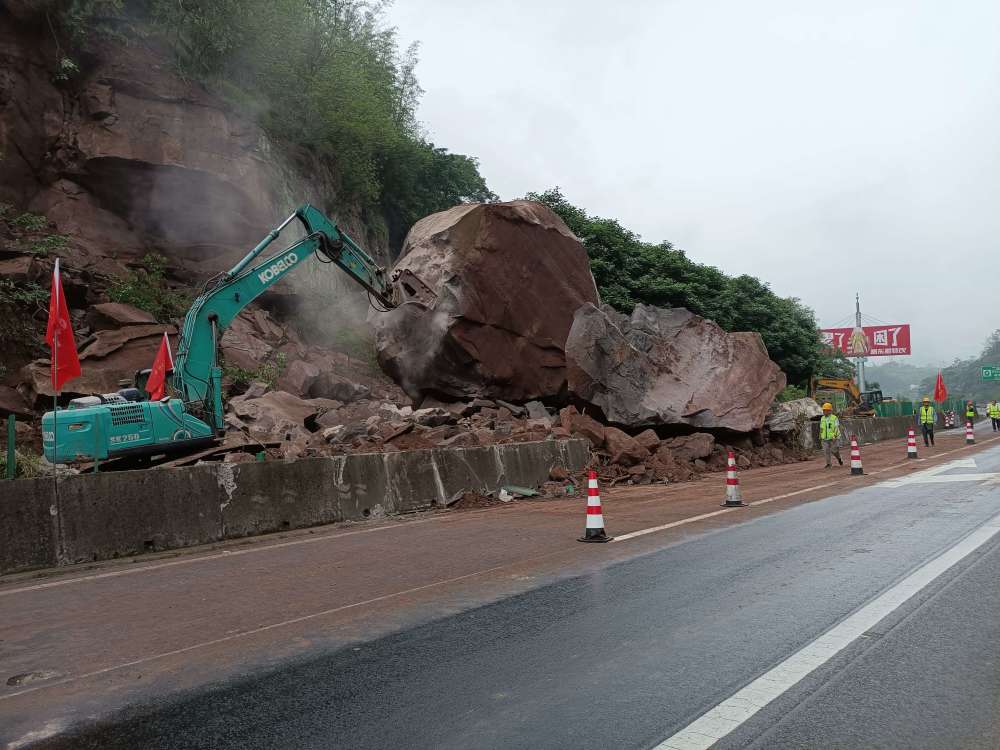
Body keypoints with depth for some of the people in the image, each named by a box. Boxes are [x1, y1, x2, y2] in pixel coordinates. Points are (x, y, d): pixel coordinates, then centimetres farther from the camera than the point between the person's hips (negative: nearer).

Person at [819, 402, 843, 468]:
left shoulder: (834, 418, -9)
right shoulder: (822, 418, 7)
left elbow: (836, 428, -15)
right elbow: (821, 428, 14)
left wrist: (835, 437, -25)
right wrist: (820, 437, 14)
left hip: (833, 438, -4)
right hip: (825, 439, 4)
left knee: (834, 451, -1)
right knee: (826, 451, -6)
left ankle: (839, 458, 29)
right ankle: (828, 464, 0)